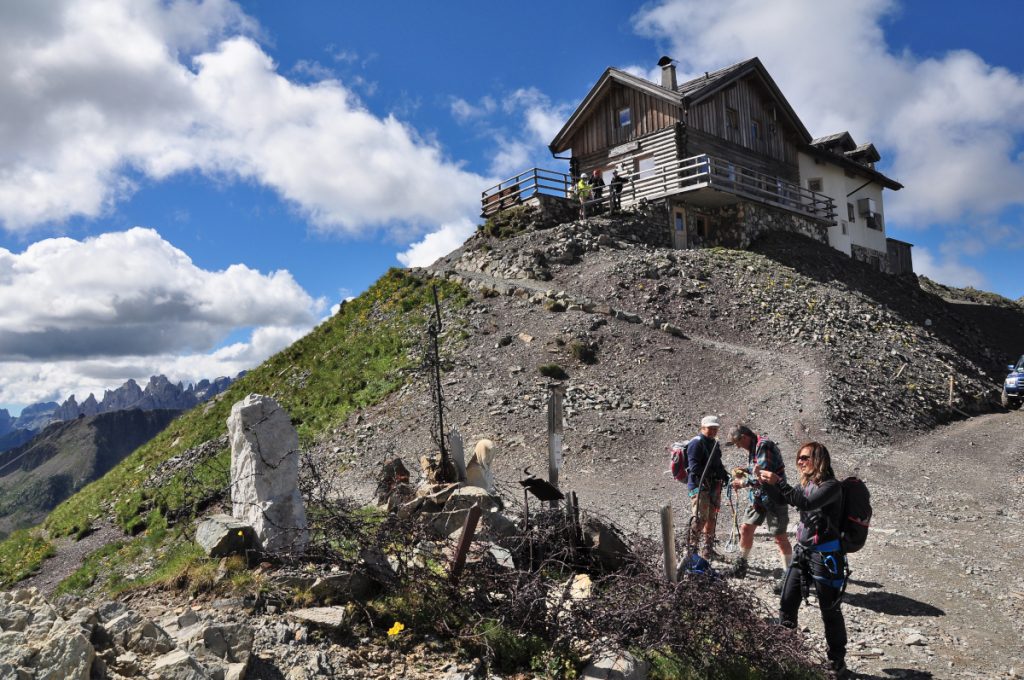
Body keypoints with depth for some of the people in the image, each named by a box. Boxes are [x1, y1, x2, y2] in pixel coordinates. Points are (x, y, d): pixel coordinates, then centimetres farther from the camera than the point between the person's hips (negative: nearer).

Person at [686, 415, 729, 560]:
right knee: (701, 518, -15)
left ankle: (707, 550, 24)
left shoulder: (714, 443, 19)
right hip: (699, 485, -9)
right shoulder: (696, 443, -11)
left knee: (711, 519, 13)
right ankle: (692, 545, 1)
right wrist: (707, 476, -30)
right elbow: (694, 466, -20)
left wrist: (724, 475, 12)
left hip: (713, 486, 9)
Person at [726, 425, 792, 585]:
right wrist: (745, 470, 5)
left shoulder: (764, 446, -20)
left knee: (780, 537, -3)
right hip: (758, 496, 9)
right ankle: (741, 563, 26)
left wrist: (743, 483, -13)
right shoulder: (753, 448, 10)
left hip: (774, 497, -9)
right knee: (745, 528, 11)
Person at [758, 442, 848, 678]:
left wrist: (778, 482, -33)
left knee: (829, 610, 3)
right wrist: (766, 482, 1)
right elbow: (781, 499, 17)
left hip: (825, 555, -8)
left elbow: (806, 503, -31)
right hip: (802, 551, 8)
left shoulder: (831, 486, -17)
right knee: (786, 604, 11)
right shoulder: (807, 483, 7)